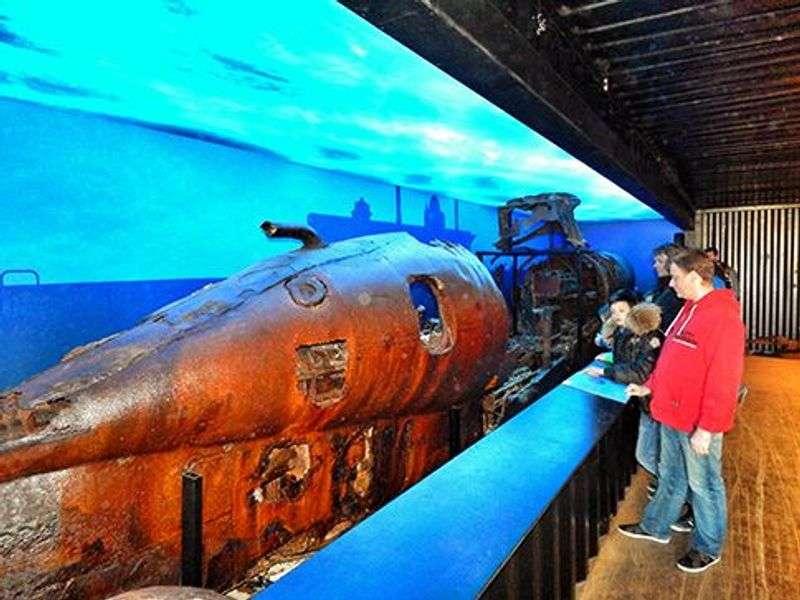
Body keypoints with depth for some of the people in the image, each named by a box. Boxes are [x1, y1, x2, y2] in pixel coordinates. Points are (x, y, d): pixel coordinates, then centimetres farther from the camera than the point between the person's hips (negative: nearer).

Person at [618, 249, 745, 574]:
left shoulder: (722, 316, -22)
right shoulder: (690, 309, 8)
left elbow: (723, 379, -24)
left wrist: (707, 428, -22)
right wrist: (650, 386, 20)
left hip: (698, 424, -8)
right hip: (672, 414, 8)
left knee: (703, 485, 11)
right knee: (670, 476, 23)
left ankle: (708, 548, 30)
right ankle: (656, 527, 39)